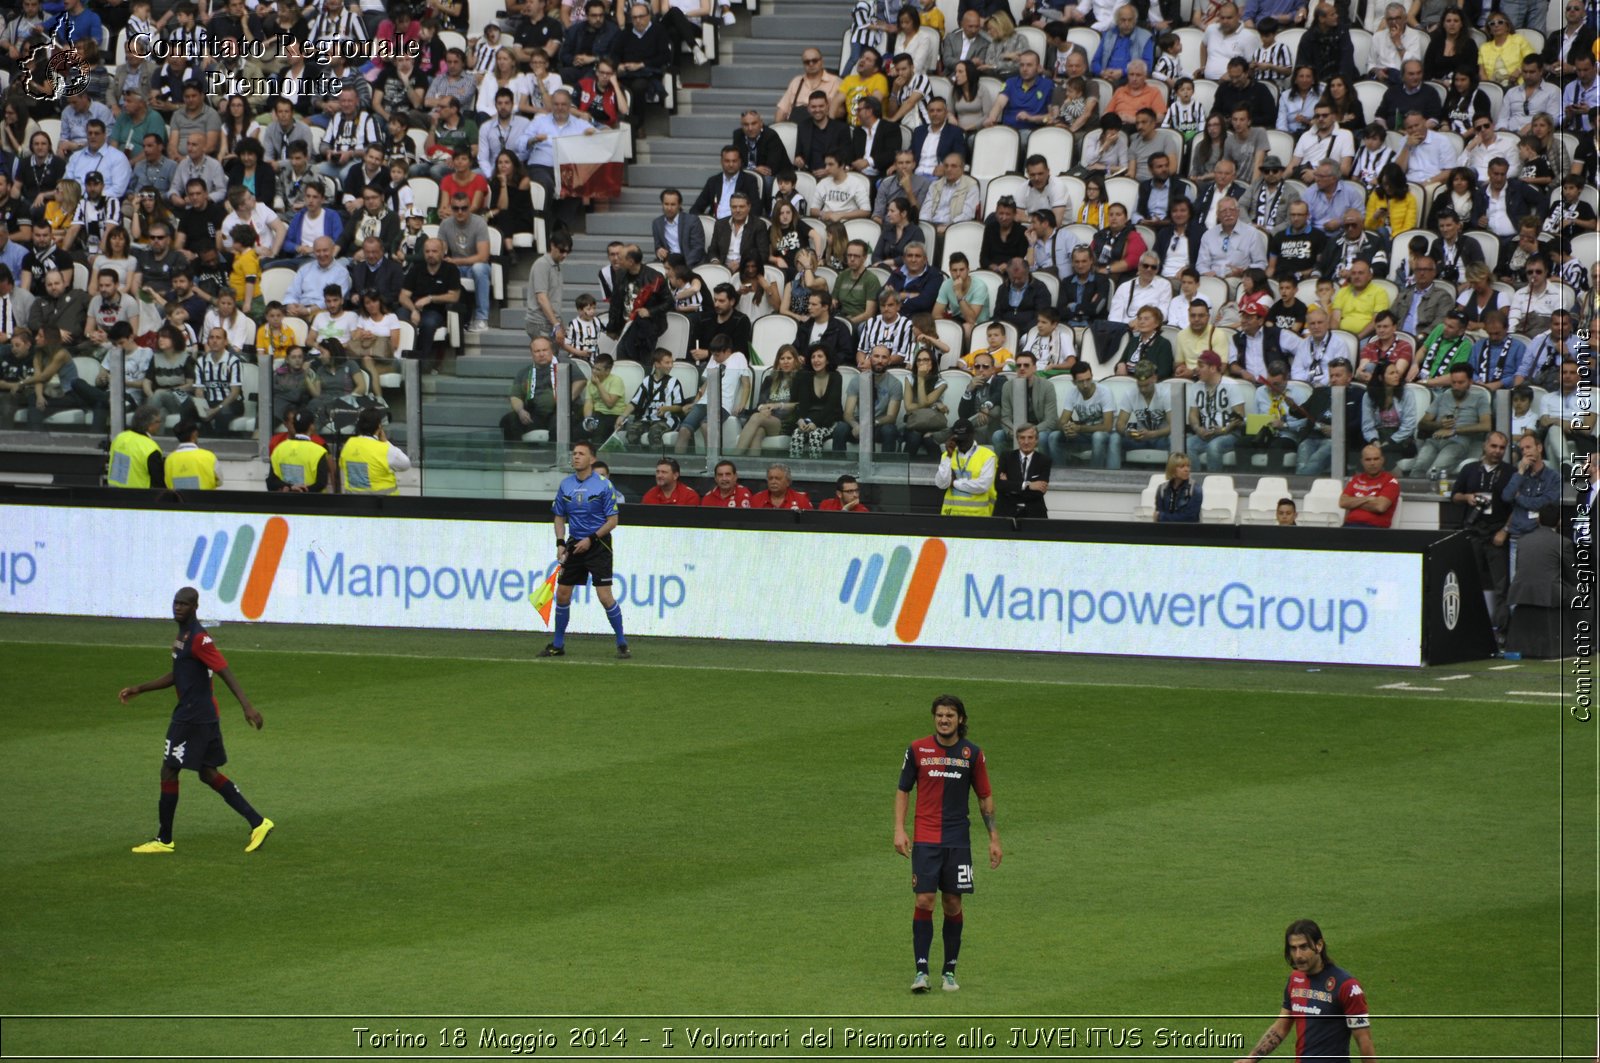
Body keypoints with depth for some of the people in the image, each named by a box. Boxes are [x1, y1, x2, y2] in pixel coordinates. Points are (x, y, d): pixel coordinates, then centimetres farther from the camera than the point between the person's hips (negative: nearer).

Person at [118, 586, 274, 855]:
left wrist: (247, 706, -32)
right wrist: (139, 689, 25)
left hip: (191, 718, -10)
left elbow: (225, 672, -24)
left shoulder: (198, 639, -17)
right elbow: (176, 676, 25)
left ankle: (164, 839, 8)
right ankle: (257, 822, 9)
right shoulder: (183, 635, 14)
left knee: (168, 772, -1)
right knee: (208, 773, 12)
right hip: (206, 717, 10)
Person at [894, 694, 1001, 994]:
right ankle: (921, 971, -8)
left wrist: (994, 838, 6)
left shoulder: (972, 753, 3)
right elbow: (903, 791, 8)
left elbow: (985, 797, 10)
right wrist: (899, 830, -3)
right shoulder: (917, 750, 1)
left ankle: (950, 971, 13)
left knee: (953, 904, 4)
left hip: (958, 841, 1)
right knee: (924, 901, -9)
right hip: (925, 840, -1)